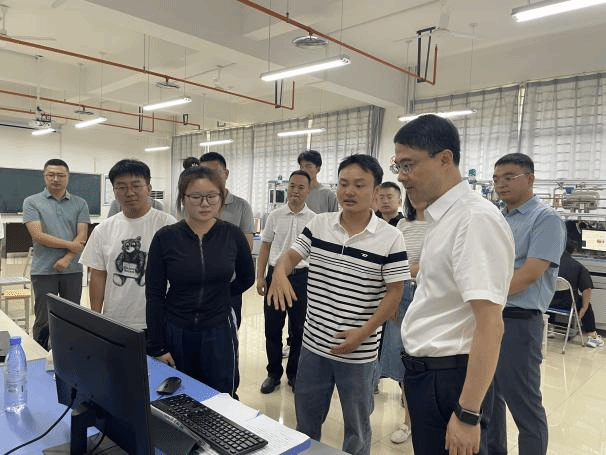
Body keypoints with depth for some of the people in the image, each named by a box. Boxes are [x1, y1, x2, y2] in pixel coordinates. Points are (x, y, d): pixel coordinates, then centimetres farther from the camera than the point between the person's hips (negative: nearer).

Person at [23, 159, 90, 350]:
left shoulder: (80, 203, 6)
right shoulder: (32, 202, 2)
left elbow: (82, 236, -2)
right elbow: (38, 236, -9)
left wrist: (67, 259, -15)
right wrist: (70, 245, -9)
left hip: (72, 269, 2)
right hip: (44, 270, -1)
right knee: (43, 321, 6)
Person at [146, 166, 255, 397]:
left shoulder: (233, 235, -7)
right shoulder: (165, 237, -9)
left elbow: (246, 278, 10)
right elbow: (154, 294, -5)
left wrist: (218, 296, 3)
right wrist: (157, 346, -5)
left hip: (219, 332, 0)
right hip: (175, 332, 0)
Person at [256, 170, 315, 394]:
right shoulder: (275, 216, 2)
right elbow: (265, 247, 7)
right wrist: (260, 276, 1)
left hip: (302, 276, -1)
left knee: (298, 330, 10)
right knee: (272, 328, 10)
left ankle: (294, 374, 29)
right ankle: (273, 373, 28)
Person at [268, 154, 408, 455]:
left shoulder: (390, 238, -12)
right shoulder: (318, 224, -1)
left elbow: (394, 292, -9)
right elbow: (291, 256, 1)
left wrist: (364, 332, -17)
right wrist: (279, 272, -23)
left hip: (359, 352, -3)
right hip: (314, 344, 4)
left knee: (356, 427, 19)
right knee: (305, 419, 23)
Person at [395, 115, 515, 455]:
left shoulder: (476, 218, -21)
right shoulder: (442, 217, 7)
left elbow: (490, 325, -25)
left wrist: (467, 413, -23)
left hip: (450, 377, -9)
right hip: (425, 370, 9)